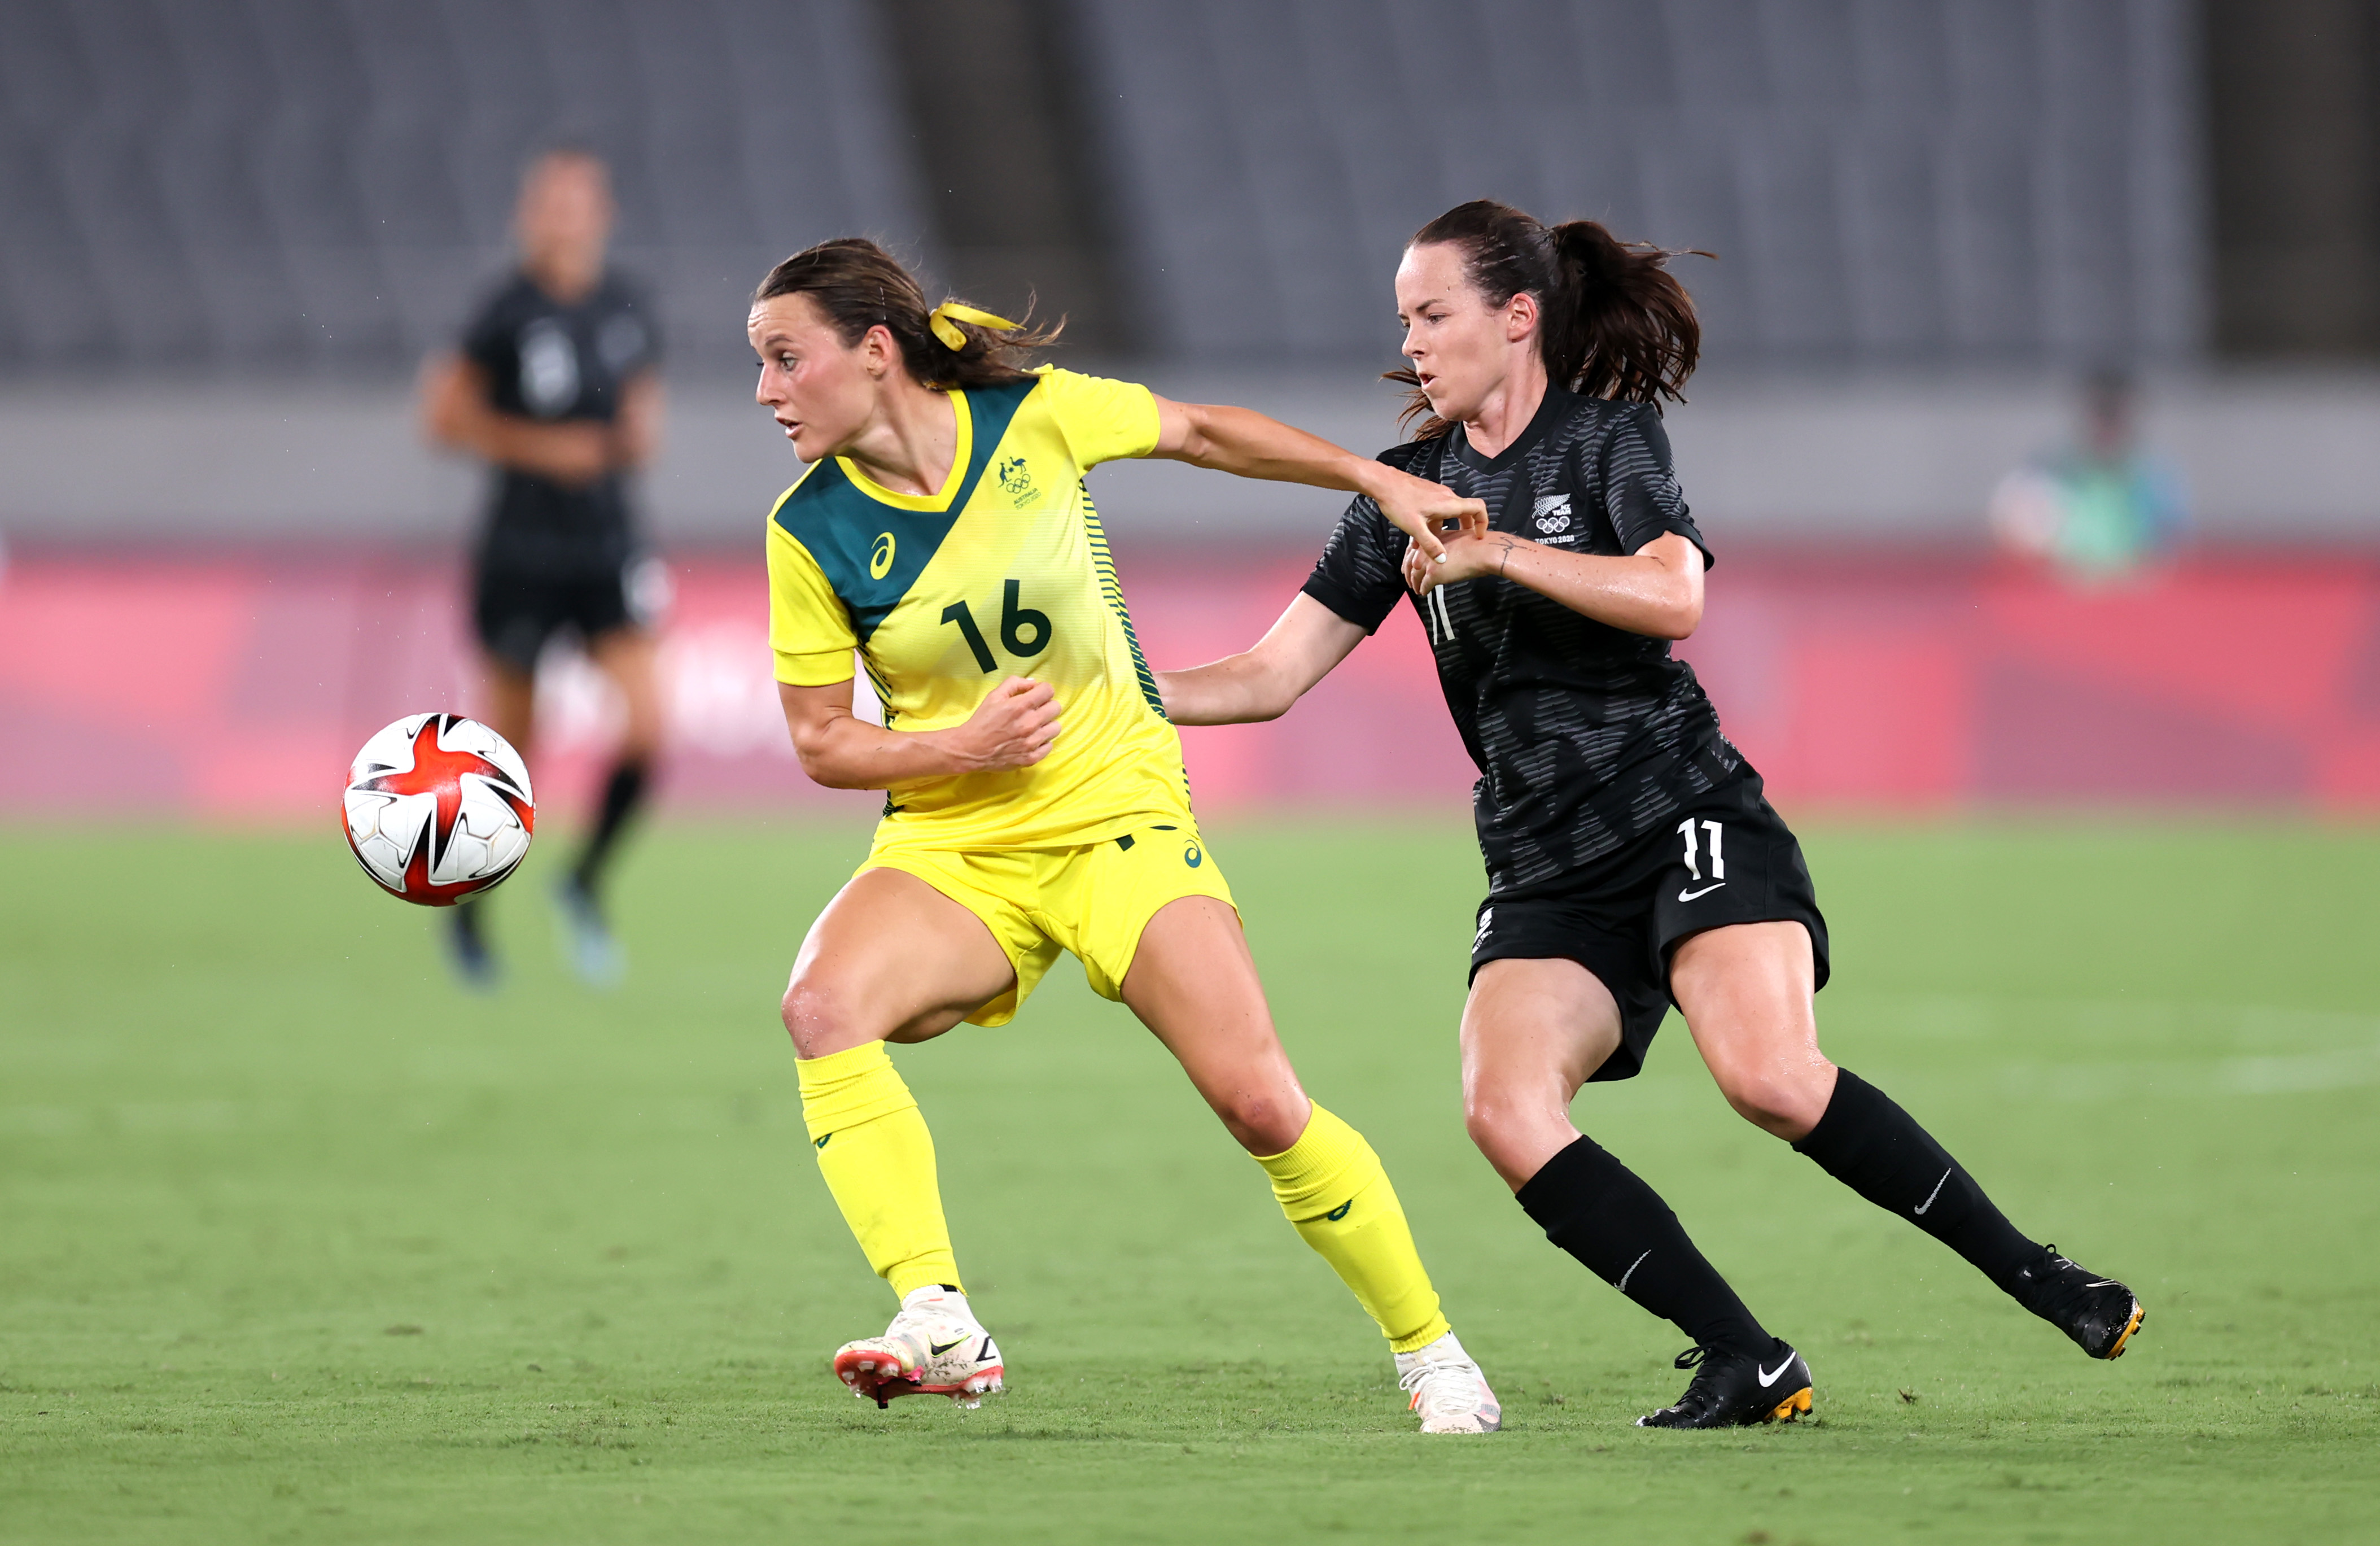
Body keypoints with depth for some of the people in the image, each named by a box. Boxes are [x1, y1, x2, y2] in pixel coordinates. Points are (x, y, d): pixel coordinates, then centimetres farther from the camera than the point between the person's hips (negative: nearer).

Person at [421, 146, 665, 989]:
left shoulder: (628, 310, 3)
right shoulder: (508, 312, -11)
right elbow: (445, 414, -6)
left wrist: (640, 437, -5)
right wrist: (542, 448, -15)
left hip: (607, 552, 4)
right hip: (521, 551, -4)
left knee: (646, 728, -12)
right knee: (511, 748, 4)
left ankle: (586, 882, 12)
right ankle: (467, 909, 29)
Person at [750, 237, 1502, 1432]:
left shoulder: (1035, 417, -10)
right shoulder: (810, 530, -8)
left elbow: (1200, 433, 9)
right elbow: (821, 744, -1)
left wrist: (1379, 481, 12)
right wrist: (963, 748, -18)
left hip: (1119, 809, 0)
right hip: (951, 847, 1)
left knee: (1263, 1108, -10)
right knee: (824, 1005, -31)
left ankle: (1430, 1352, 11)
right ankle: (941, 1329, -33)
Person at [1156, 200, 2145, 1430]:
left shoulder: (1607, 438, 0)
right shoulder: (1409, 489, 13)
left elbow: (1674, 594, -20)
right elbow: (1269, 678, 12)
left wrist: (1500, 551, -22)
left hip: (1685, 812, -5)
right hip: (1546, 870, 5)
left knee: (1769, 1077, -26)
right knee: (1505, 1111, -21)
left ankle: (2030, 1273, -10)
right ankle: (1747, 1363, -15)